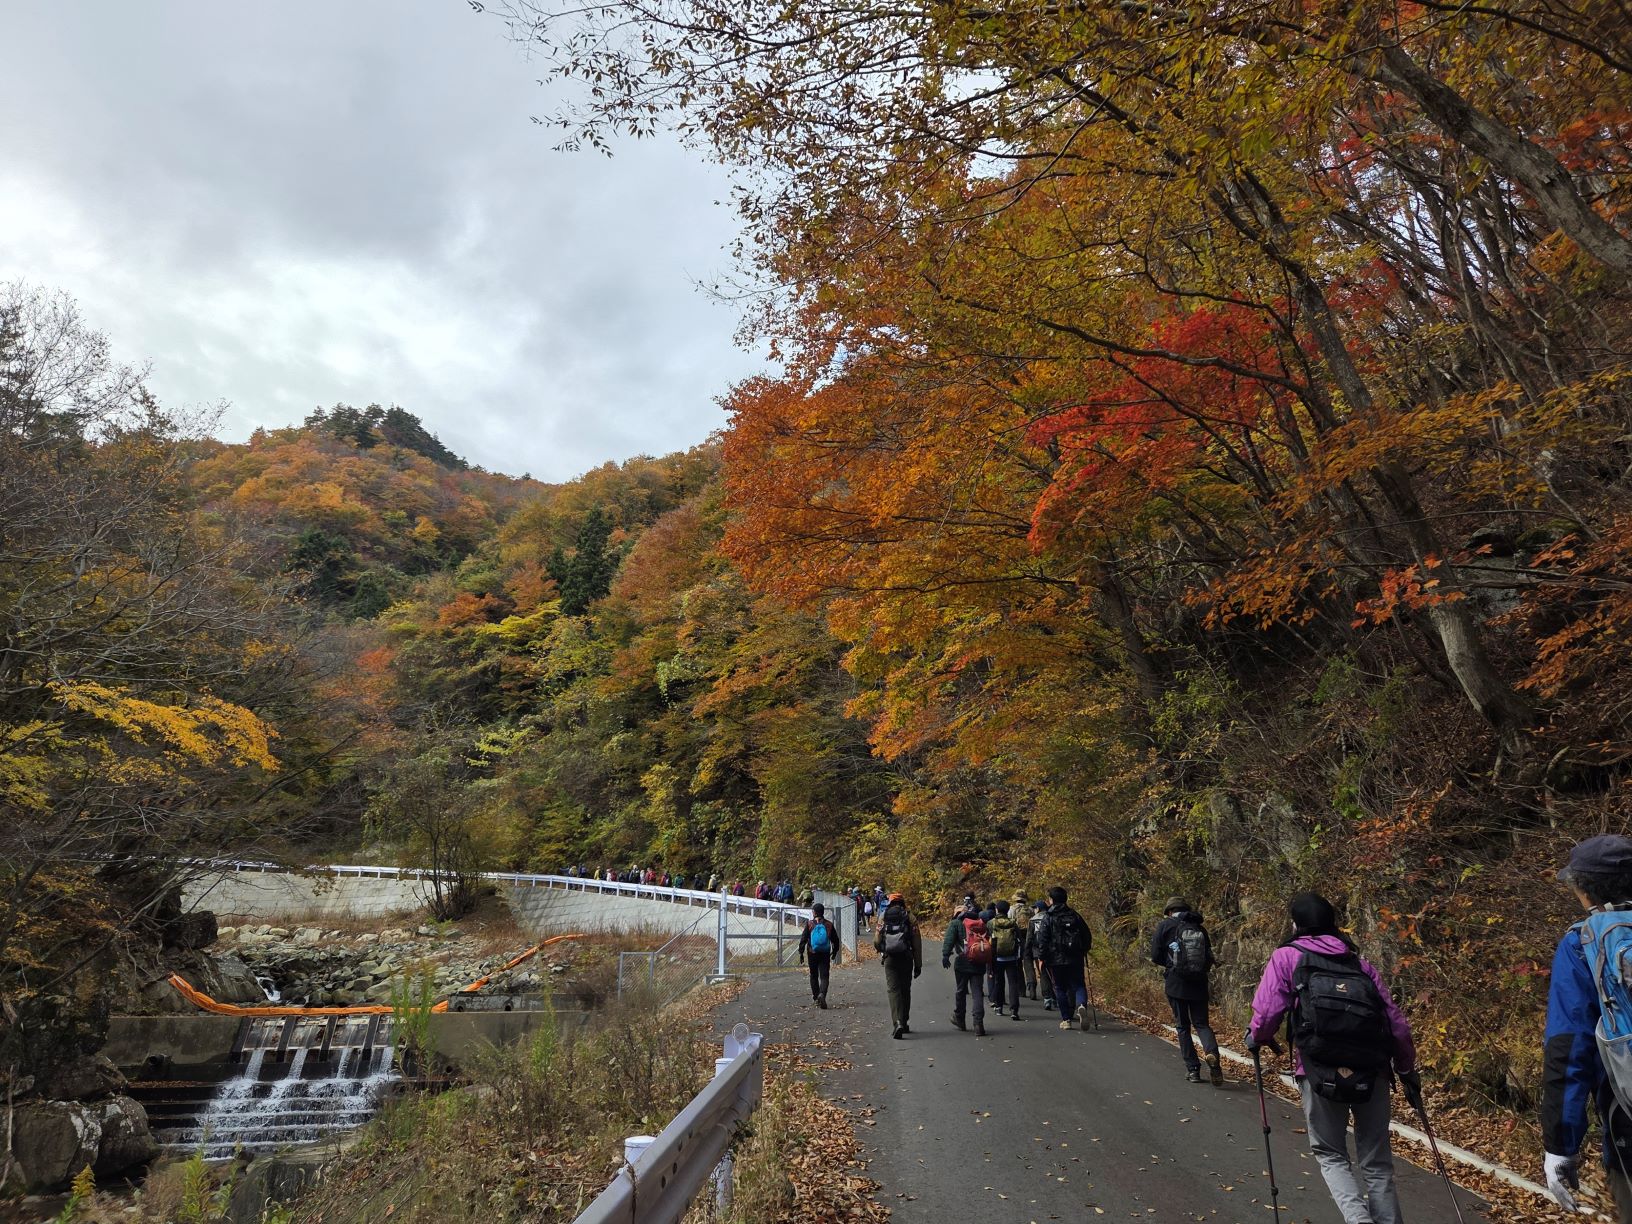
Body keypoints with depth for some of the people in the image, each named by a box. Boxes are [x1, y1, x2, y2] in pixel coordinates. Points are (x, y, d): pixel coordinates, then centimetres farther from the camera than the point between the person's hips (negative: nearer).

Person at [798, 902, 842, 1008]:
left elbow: (803, 939, -7)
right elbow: (835, 940, 8)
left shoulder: (809, 924, -5)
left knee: (814, 976, 16)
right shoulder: (829, 925, 1)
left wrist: (801, 953, 1)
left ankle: (816, 996, 21)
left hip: (812, 954, 0)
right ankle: (822, 994, -24)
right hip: (825, 955, 0)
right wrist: (834, 952, 21)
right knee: (824, 976, -1)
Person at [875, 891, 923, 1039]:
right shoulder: (910, 917, 1)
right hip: (906, 958, 1)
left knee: (893, 990, -1)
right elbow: (917, 942, -1)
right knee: (905, 990, 15)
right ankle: (904, 1023, 23)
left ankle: (897, 1023, -18)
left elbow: (876, 941, 5)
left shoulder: (883, 917, 2)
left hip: (890, 959, -1)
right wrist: (918, 964, 5)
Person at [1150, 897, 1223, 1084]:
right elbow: (1209, 959, 8)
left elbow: (1156, 957, -4)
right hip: (1199, 984, 2)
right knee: (1201, 1023, 10)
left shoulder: (1165, 926, -3)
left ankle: (1192, 1069, 8)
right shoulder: (1200, 928, 6)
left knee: (1183, 1026, 10)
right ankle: (1212, 1052, -18)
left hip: (1176, 984, -2)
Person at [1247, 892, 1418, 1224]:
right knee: (1377, 1163, 17)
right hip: (1372, 1071, 3)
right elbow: (1397, 1023, 13)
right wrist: (1407, 1070, 25)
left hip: (1322, 1072, -3)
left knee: (1330, 1155, 15)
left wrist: (1257, 1038, 14)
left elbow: (1268, 1010, -6)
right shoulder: (1359, 962, 15)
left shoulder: (1286, 957, 5)